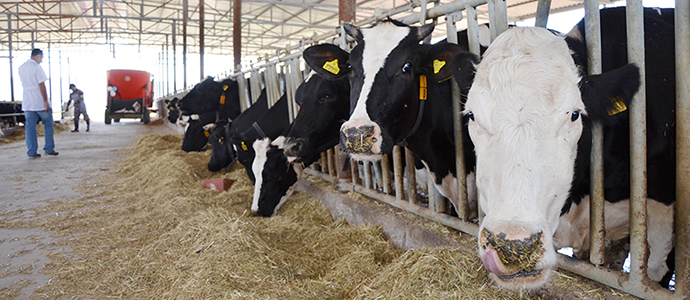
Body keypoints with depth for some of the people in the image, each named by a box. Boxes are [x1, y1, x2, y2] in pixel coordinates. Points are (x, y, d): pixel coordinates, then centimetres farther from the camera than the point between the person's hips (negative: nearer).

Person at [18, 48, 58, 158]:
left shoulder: (21, 68, 14)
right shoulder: (36, 66, -11)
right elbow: (41, 85, -15)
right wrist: (46, 101, -15)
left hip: (27, 103, 7)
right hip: (40, 103, -6)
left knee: (29, 127, 5)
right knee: (48, 125, 7)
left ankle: (32, 152, 5)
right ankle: (49, 149, 8)